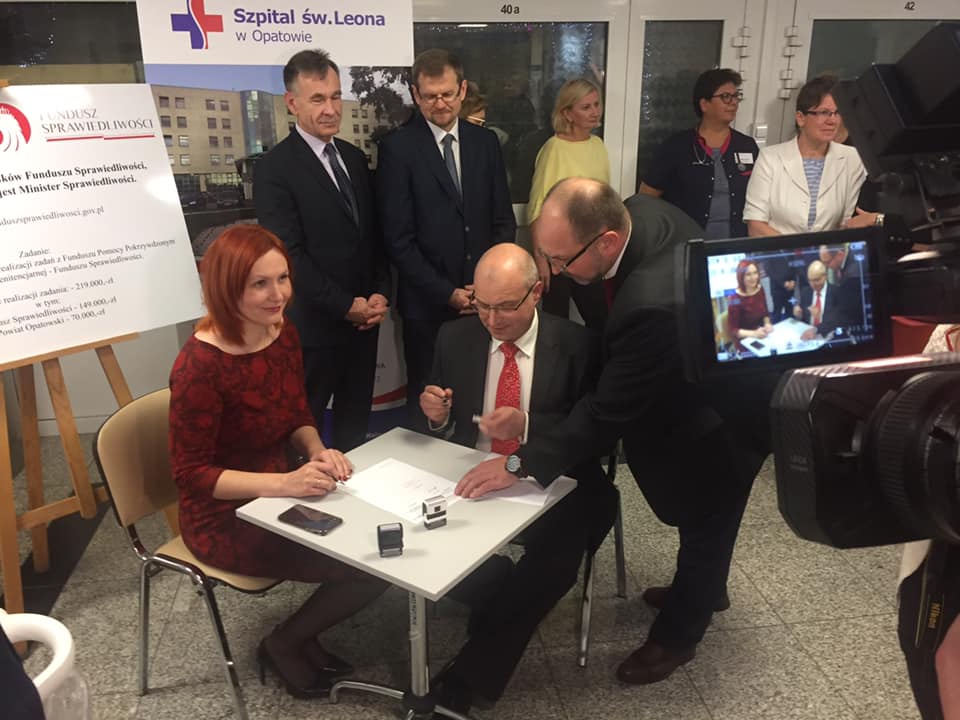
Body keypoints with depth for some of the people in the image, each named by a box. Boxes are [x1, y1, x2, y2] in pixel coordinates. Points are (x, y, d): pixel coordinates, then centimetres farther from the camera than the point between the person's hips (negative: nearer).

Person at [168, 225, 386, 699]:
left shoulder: (283, 334, -3)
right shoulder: (200, 365, -26)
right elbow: (190, 474, -21)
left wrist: (318, 451, -13)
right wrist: (284, 483, -30)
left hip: (277, 494, 7)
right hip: (224, 518, -7)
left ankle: (300, 635, 18)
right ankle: (283, 645, 13)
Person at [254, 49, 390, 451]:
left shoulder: (354, 157, 10)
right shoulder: (274, 169, -12)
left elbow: (375, 233, 11)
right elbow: (290, 254, -17)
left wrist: (380, 294, -2)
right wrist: (346, 306, -16)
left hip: (364, 320, 7)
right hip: (313, 326, -6)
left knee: (356, 425, 18)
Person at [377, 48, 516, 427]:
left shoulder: (485, 142, 8)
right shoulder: (397, 147, -5)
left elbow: (504, 221, 9)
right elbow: (398, 238, -9)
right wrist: (446, 292, -11)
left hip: (484, 300, 3)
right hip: (428, 304, -3)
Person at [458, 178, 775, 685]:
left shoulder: (653, 303, -43)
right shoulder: (641, 210, -17)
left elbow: (609, 410, -33)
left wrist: (519, 464, -28)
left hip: (731, 409, -9)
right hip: (708, 369, 9)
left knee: (706, 518, 13)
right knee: (699, 508, 28)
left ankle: (677, 634, 36)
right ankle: (703, 588, 53)